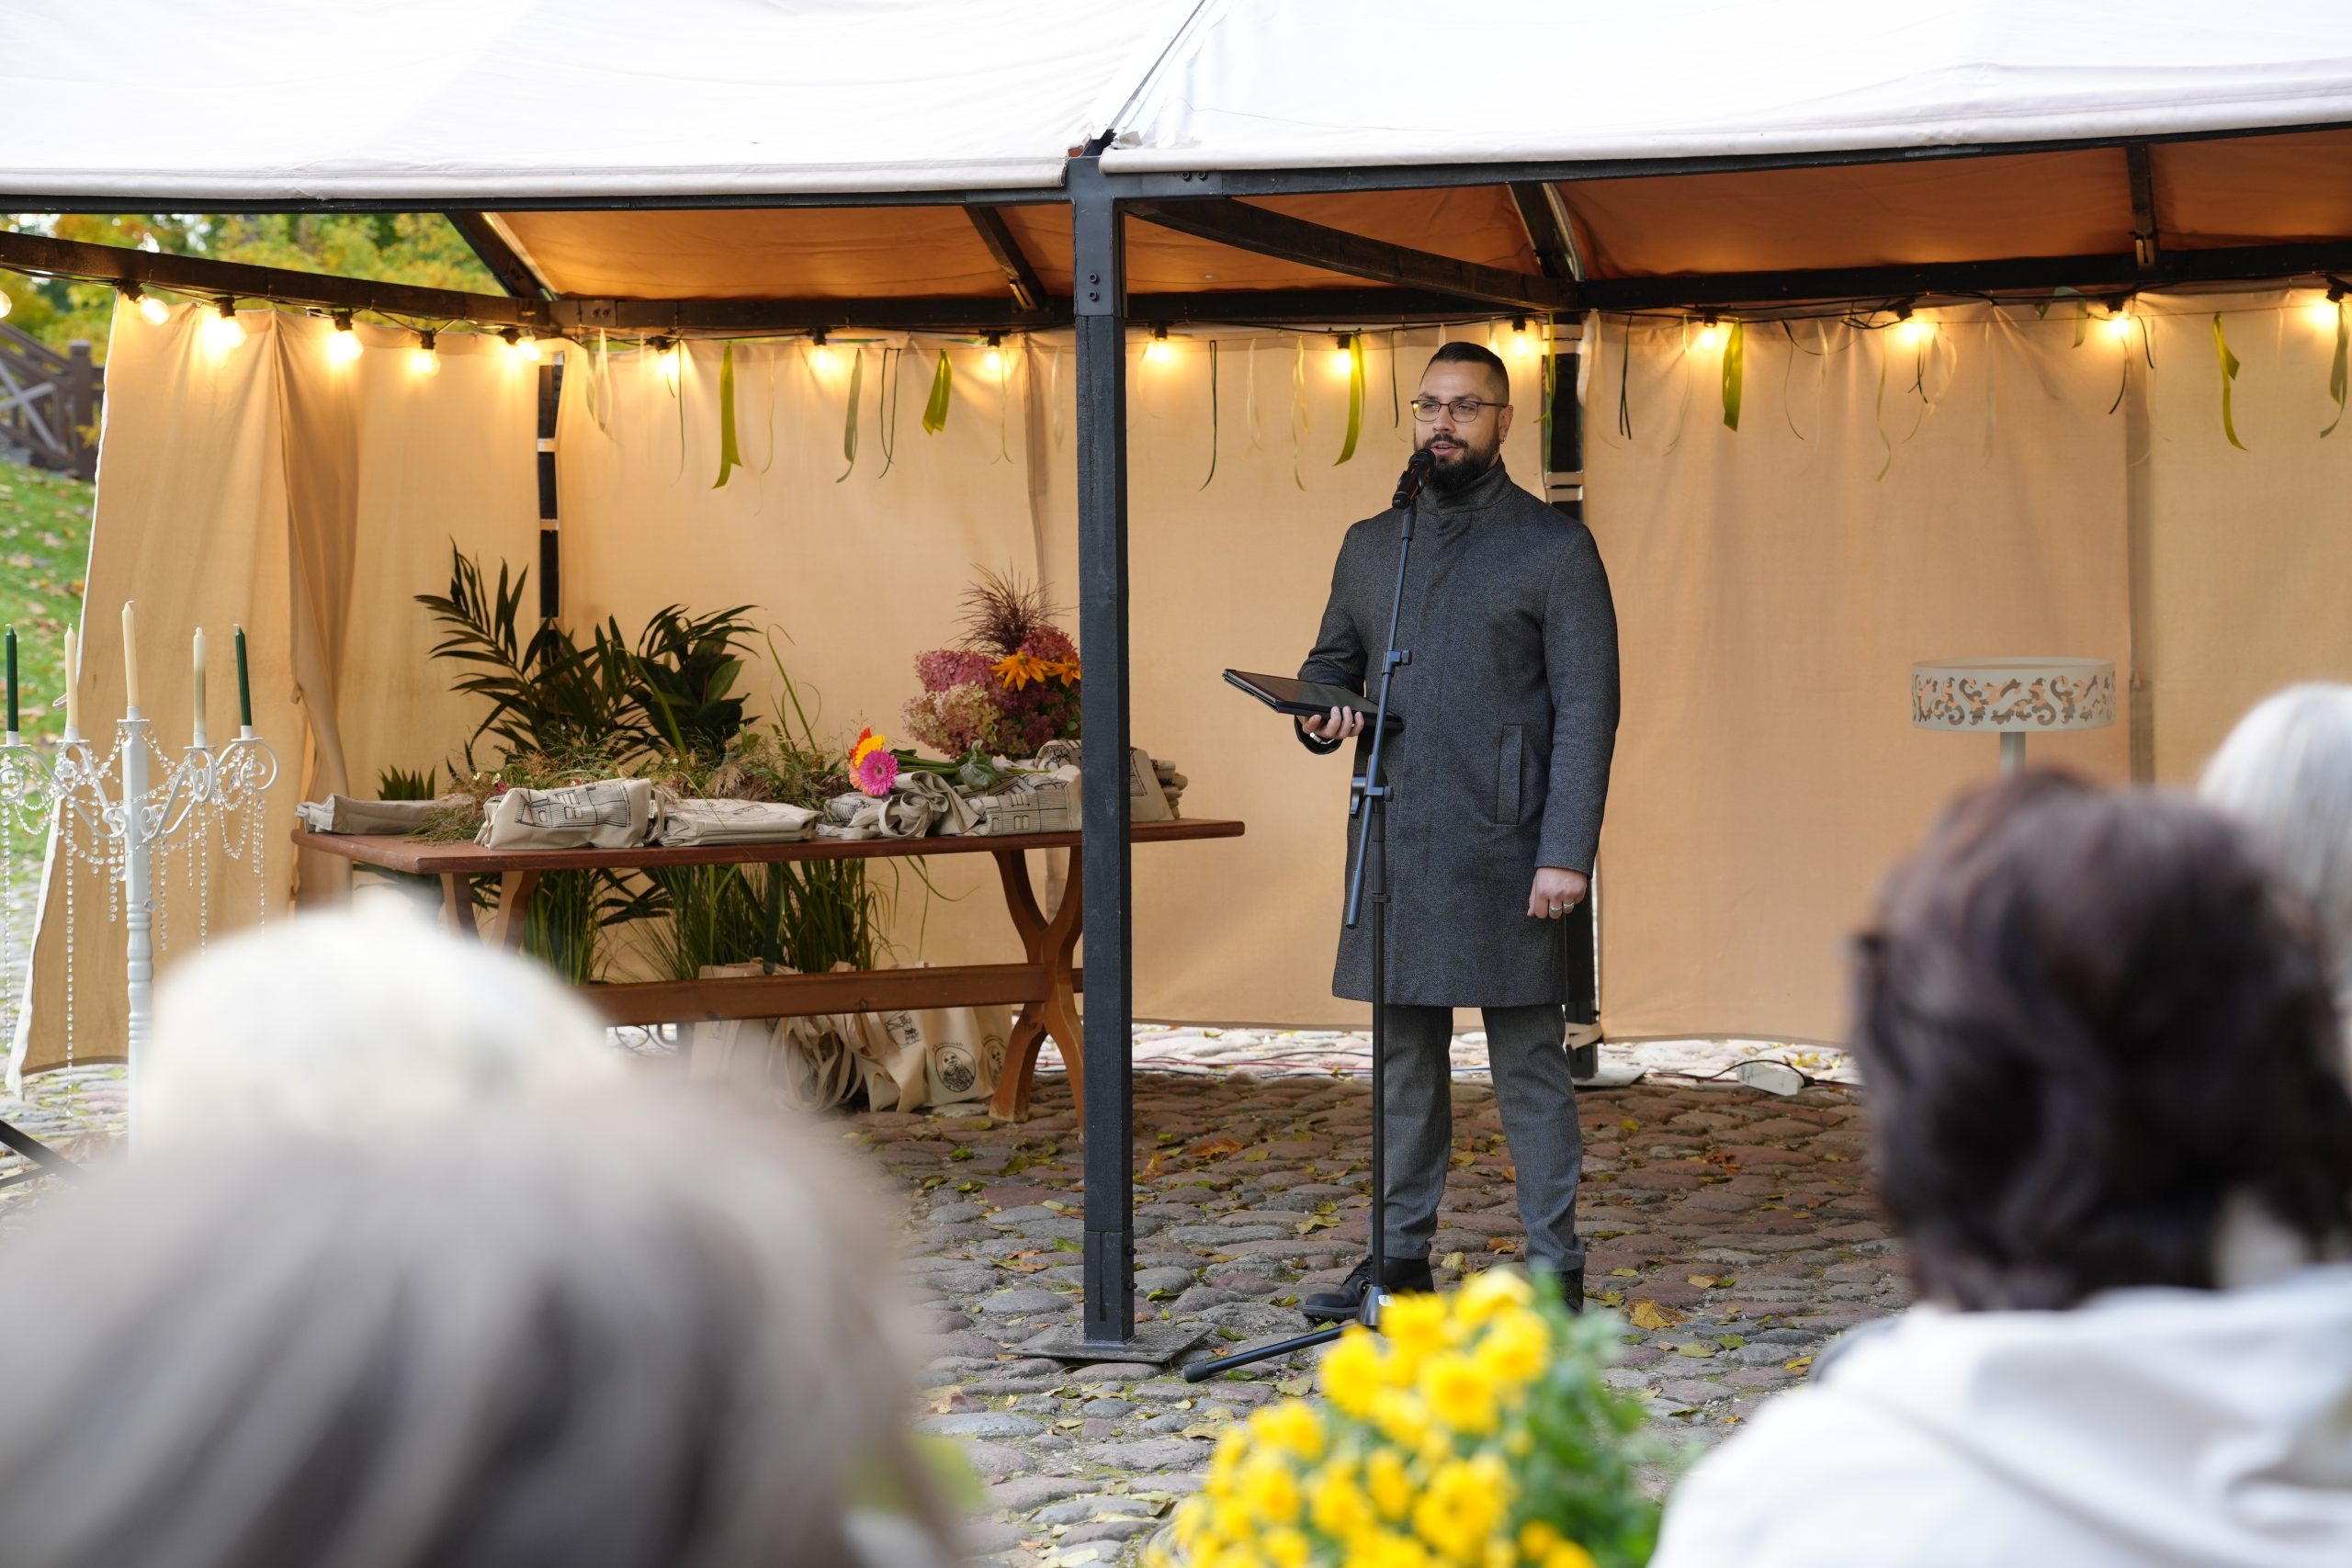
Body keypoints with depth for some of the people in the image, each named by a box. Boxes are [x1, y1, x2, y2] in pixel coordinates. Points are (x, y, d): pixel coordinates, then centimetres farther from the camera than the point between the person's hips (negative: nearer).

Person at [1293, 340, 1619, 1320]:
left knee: (1528, 1065, -2)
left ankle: (1555, 1269, 3)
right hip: (1393, 845, 5)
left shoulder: (1554, 548, 0)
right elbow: (1330, 661, 25)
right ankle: (1402, 1258, 17)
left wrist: (1567, 852, -15)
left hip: (1502, 848, -5)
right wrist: (1320, 714, -1)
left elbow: (1587, 710, -6)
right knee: (1405, 1059, 10)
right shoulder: (1371, 546, 16)